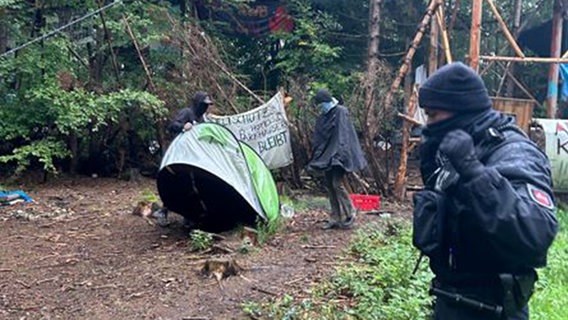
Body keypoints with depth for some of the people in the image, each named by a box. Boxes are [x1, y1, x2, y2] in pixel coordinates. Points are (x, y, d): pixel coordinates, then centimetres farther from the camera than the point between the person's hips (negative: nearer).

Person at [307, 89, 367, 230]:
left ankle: (349, 215, 3)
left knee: (337, 184, -11)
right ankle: (335, 218, 14)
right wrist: (317, 156, 10)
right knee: (329, 186, 8)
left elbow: (342, 135, -17)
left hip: (337, 156, -8)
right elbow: (318, 138, 15)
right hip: (326, 156, 8)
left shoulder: (340, 112, -8)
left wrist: (338, 153, -26)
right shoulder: (322, 116, 14)